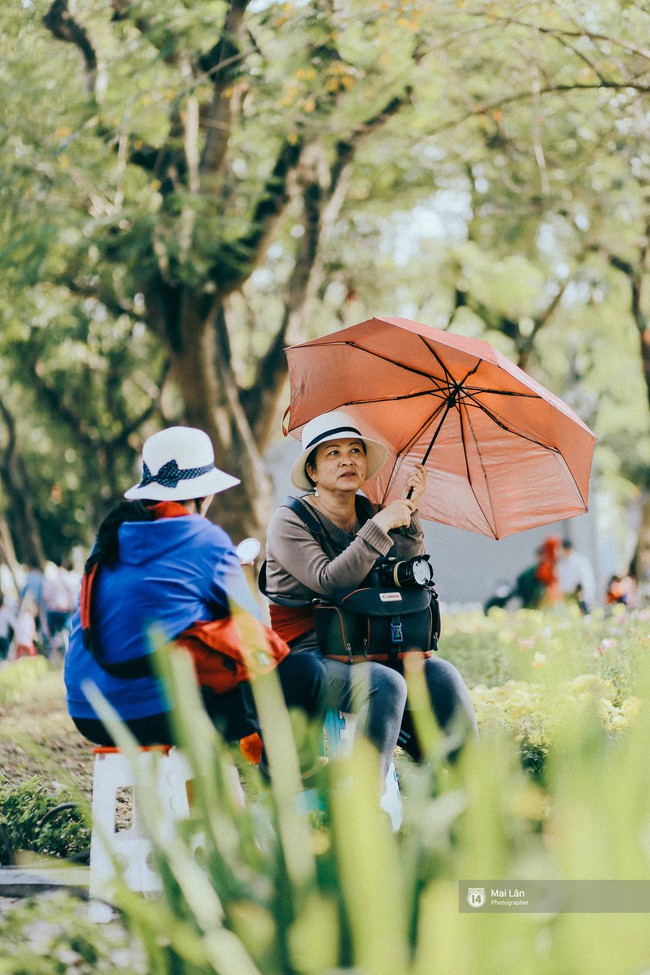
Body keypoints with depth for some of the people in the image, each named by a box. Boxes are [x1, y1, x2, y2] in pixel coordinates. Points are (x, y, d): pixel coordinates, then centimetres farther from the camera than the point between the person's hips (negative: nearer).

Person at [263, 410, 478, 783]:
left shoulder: (369, 513, 14)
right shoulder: (289, 521, -3)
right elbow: (330, 581, -20)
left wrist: (410, 514, -6)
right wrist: (380, 526, -20)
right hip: (307, 654, -5)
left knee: (440, 676, -20)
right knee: (386, 684, -32)